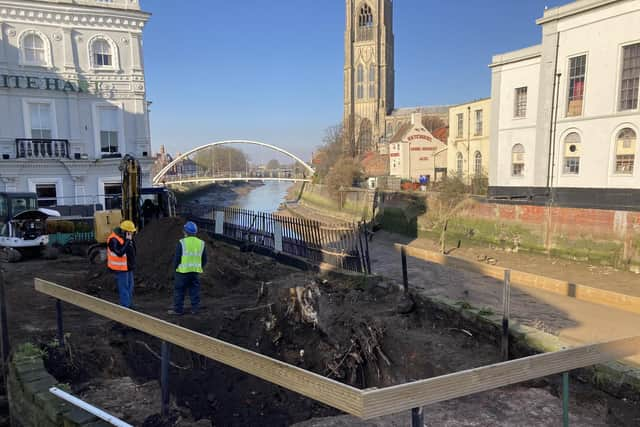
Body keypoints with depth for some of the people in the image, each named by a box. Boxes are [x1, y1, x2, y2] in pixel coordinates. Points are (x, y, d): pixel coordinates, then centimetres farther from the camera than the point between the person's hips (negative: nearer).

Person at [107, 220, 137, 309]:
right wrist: (127, 241, -30)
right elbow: (120, 253, -31)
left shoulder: (125, 237, 6)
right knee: (124, 288, -4)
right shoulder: (114, 239, -22)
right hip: (120, 268, -9)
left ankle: (129, 305, 26)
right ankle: (125, 307, 3)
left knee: (130, 287, 15)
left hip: (128, 266, 9)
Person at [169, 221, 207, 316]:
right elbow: (204, 260, 10)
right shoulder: (201, 243, 5)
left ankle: (178, 310, 8)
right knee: (194, 291, 10)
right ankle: (195, 309, 12)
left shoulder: (182, 243, -9)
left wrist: (175, 267, 9)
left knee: (179, 291, 5)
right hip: (196, 271, 4)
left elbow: (177, 258, -6)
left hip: (183, 271, -4)